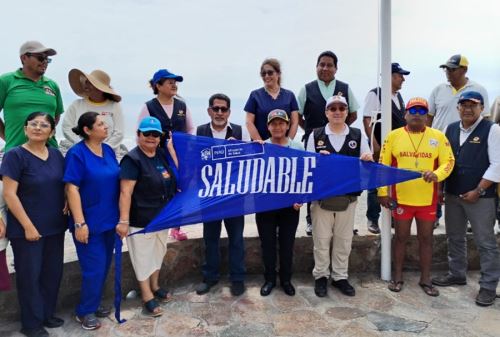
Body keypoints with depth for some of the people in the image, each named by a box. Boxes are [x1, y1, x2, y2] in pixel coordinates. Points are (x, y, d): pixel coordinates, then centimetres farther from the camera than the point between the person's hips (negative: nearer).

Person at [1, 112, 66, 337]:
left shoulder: (56, 155, 5)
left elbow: (64, 185, 17)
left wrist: (67, 207, 0)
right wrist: (28, 226, -16)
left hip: (55, 227, 6)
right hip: (27, 229, -5)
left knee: (53, 272, 14)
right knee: (30, 275, 5)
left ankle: (47, 314, 32)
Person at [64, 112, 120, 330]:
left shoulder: (108, 150, 5)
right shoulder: (77, 153, -14)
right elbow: (72, 189, -17)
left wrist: (122, 216, 12)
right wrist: (79, 223, -21)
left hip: (109, 220, 7)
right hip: (90, 222, -7)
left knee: (104, 266, 16)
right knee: (94, 268, 0)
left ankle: (94, 304, 34)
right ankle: (84, 312, 20)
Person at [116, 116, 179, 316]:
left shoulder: (162, 154, 5)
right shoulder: (132, 159, -18)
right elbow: (125, 192, -23)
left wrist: (171, 148, -3)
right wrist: (124, 221, -28)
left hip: (162, 216, 8)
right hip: (141, 219, -8)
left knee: (158, 252, 22)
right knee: (143, 257, 6)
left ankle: (155, 287, 41)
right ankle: (147, 296, 21)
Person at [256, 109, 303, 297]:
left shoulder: (298, 148, 2)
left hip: (290, 205, 0)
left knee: (287, 244, 9)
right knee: (267, 243, 9)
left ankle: (286, 279, 25)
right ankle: (269, 279, 24)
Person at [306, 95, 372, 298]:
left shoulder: (358, 136, 5)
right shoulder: (315, 135, 2)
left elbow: (369, 163, 7)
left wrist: (368, 160, -16)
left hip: (348, 197, 1)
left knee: (343, 239, 11)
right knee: (321, 239, 7)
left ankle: (340, 277, 25)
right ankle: (321, 276, 22)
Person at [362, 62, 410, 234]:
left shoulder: (399, 96, 13)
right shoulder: (374, 94, -10)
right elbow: (367, 121, -13)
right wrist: (375, 146, -17)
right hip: (380, 149, -7)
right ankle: (373, 220, 12)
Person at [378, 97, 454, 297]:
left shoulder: (438, 136, 1)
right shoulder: (393, 136, -2)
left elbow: (449, 161, 0)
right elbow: (383, 166, 0)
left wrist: (436, 174, -22)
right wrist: (382, 192, -4)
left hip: (428, 199, 1)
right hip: (401, 198, -1)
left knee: (426, 238, 12)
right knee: (400, 237, 11)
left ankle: (425, 279, 26)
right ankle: (398, 276, 25)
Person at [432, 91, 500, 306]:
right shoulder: (451, 129, 9)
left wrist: (478, 191, -14)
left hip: (480, 196, -6)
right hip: (452, 194, 6)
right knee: (454, 237, 16)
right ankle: (457, 274, 33)